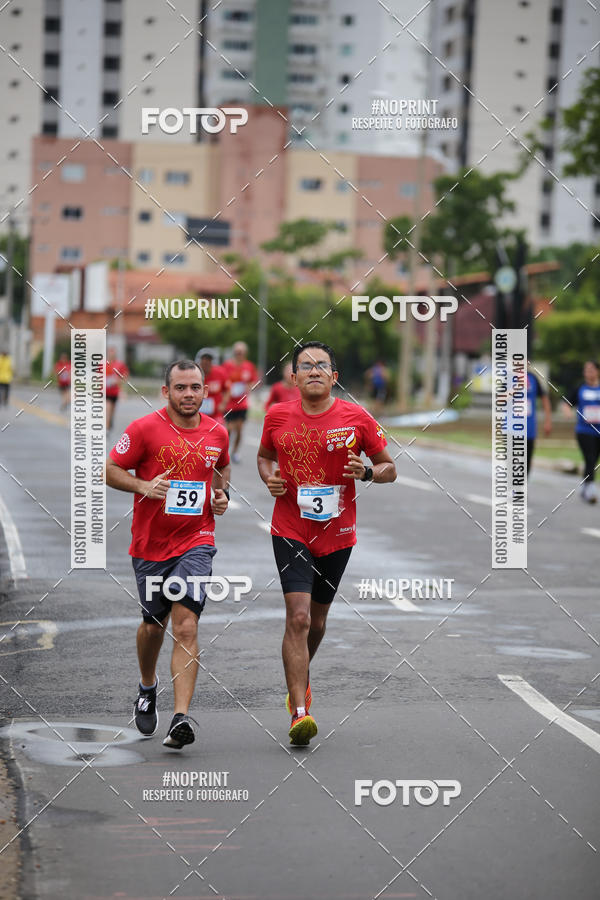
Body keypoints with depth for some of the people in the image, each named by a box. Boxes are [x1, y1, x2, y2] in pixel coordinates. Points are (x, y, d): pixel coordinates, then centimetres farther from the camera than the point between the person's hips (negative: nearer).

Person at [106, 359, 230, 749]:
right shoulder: (145, 429, -8)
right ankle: (147, 687, 45)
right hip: (150, 545, 0)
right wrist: (144, 486, -20)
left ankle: (181, 718, -20)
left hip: (196, 543, 0)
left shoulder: (217, 432, 4)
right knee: (154, 624, 14)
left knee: (186, 626, -14)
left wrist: (222, 494, 5)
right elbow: (111, 469, -3)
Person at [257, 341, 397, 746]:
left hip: (337, 534, 1)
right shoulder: (277, 416, -2)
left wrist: (366, 473, -18)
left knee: (317, 619, 16)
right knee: (298, 616, -15)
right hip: (290, 532, -1)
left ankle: (301, 679, 45)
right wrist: (270, 478, -4)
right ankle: (300, 711, -15)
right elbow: (265, 456, 17)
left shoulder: (357, 418, -6)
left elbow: (389, 467, 3)